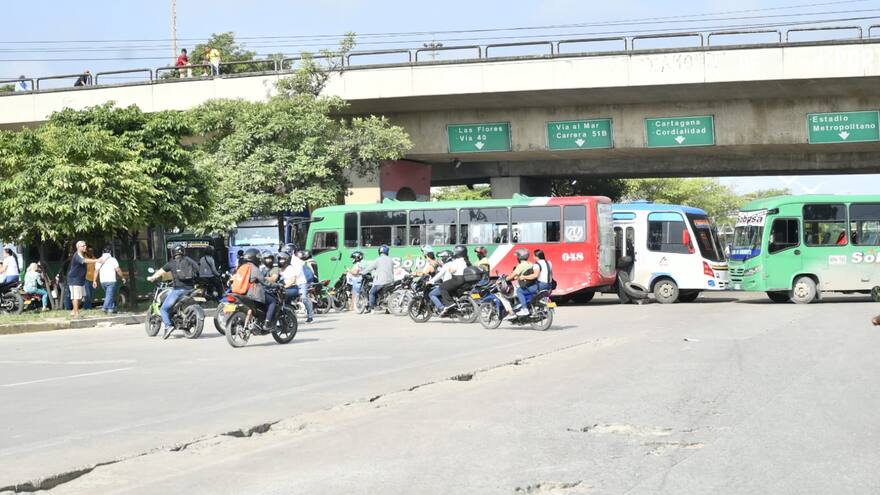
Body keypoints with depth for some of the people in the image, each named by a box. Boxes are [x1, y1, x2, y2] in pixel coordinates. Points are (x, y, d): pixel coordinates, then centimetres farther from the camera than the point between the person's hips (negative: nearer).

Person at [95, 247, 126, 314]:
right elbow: (118, 270, -6)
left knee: (108, 294, 19)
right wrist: (123, 277, 6)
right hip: (111, 280, -5)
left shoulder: (99, 260, 8)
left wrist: (95, 281, 6)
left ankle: (111, 307, 18)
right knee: (110, 295, -5)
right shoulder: (112, 260, -5)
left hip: (102, 281, 5)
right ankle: (105, 307, -16)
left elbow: (97, 271, 4)